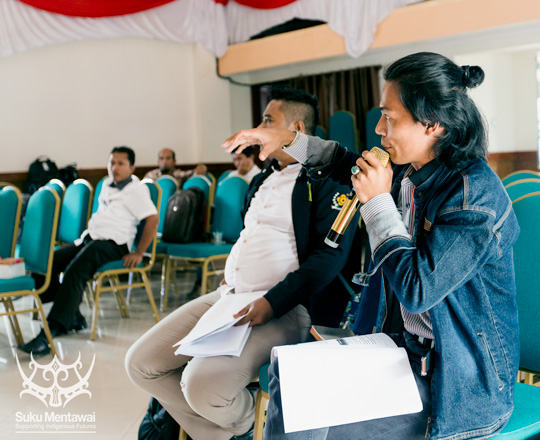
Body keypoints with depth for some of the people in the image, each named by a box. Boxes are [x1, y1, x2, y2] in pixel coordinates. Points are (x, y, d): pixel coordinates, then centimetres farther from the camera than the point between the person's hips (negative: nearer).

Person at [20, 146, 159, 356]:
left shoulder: (137, 190, -4)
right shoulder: (106, 185, 21)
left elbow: (153, 219, -13)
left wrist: (138, 253, -16)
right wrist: (88, 235, 19)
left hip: (113, 244, -9)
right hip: (88, 237, 9)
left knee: (74, 273, -30)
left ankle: (49, 332, -34)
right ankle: (72, 317, -2)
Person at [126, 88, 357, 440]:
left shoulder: (326, 180, -5)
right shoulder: (263, 180, 23)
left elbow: (330, 255, -15)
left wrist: (272, 303, -24)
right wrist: (229, 280, 14)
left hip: (284, 307, -9)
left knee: (203, 384, -30)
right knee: (141, 363, 1)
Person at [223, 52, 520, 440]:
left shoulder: (475, 195, -24)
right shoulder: (408, 172, 2)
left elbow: (417, 291, -27)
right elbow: (350, 164, 25)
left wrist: (379, 202, -20)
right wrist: (287, 140, 19)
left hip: (460, 381, -8)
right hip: (414, 348, 9)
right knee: (289, 368, 4)